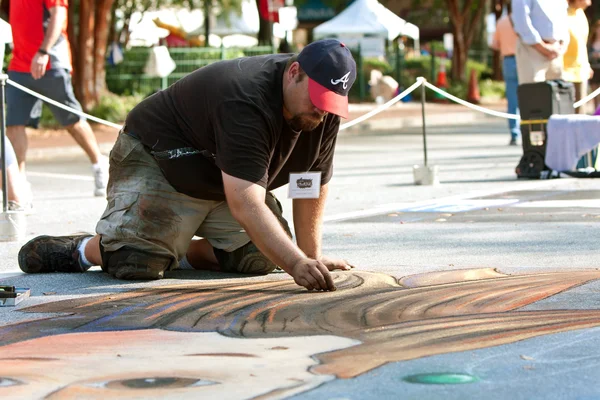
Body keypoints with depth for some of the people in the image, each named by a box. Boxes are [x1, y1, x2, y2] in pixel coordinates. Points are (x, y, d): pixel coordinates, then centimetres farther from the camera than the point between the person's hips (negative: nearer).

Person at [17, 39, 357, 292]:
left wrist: (312, 255, -5)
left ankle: (182, 249, 16)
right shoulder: (246, 103, -39)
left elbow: (313, 186, -1)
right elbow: (244, 204, -47)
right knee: (138, 262, -25)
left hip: (226, 176, 8)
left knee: (260, 258, -9)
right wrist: (297, 264, -55)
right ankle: (84, 250, 7)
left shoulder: (325, 112, -14)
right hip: (157, 158, -8)